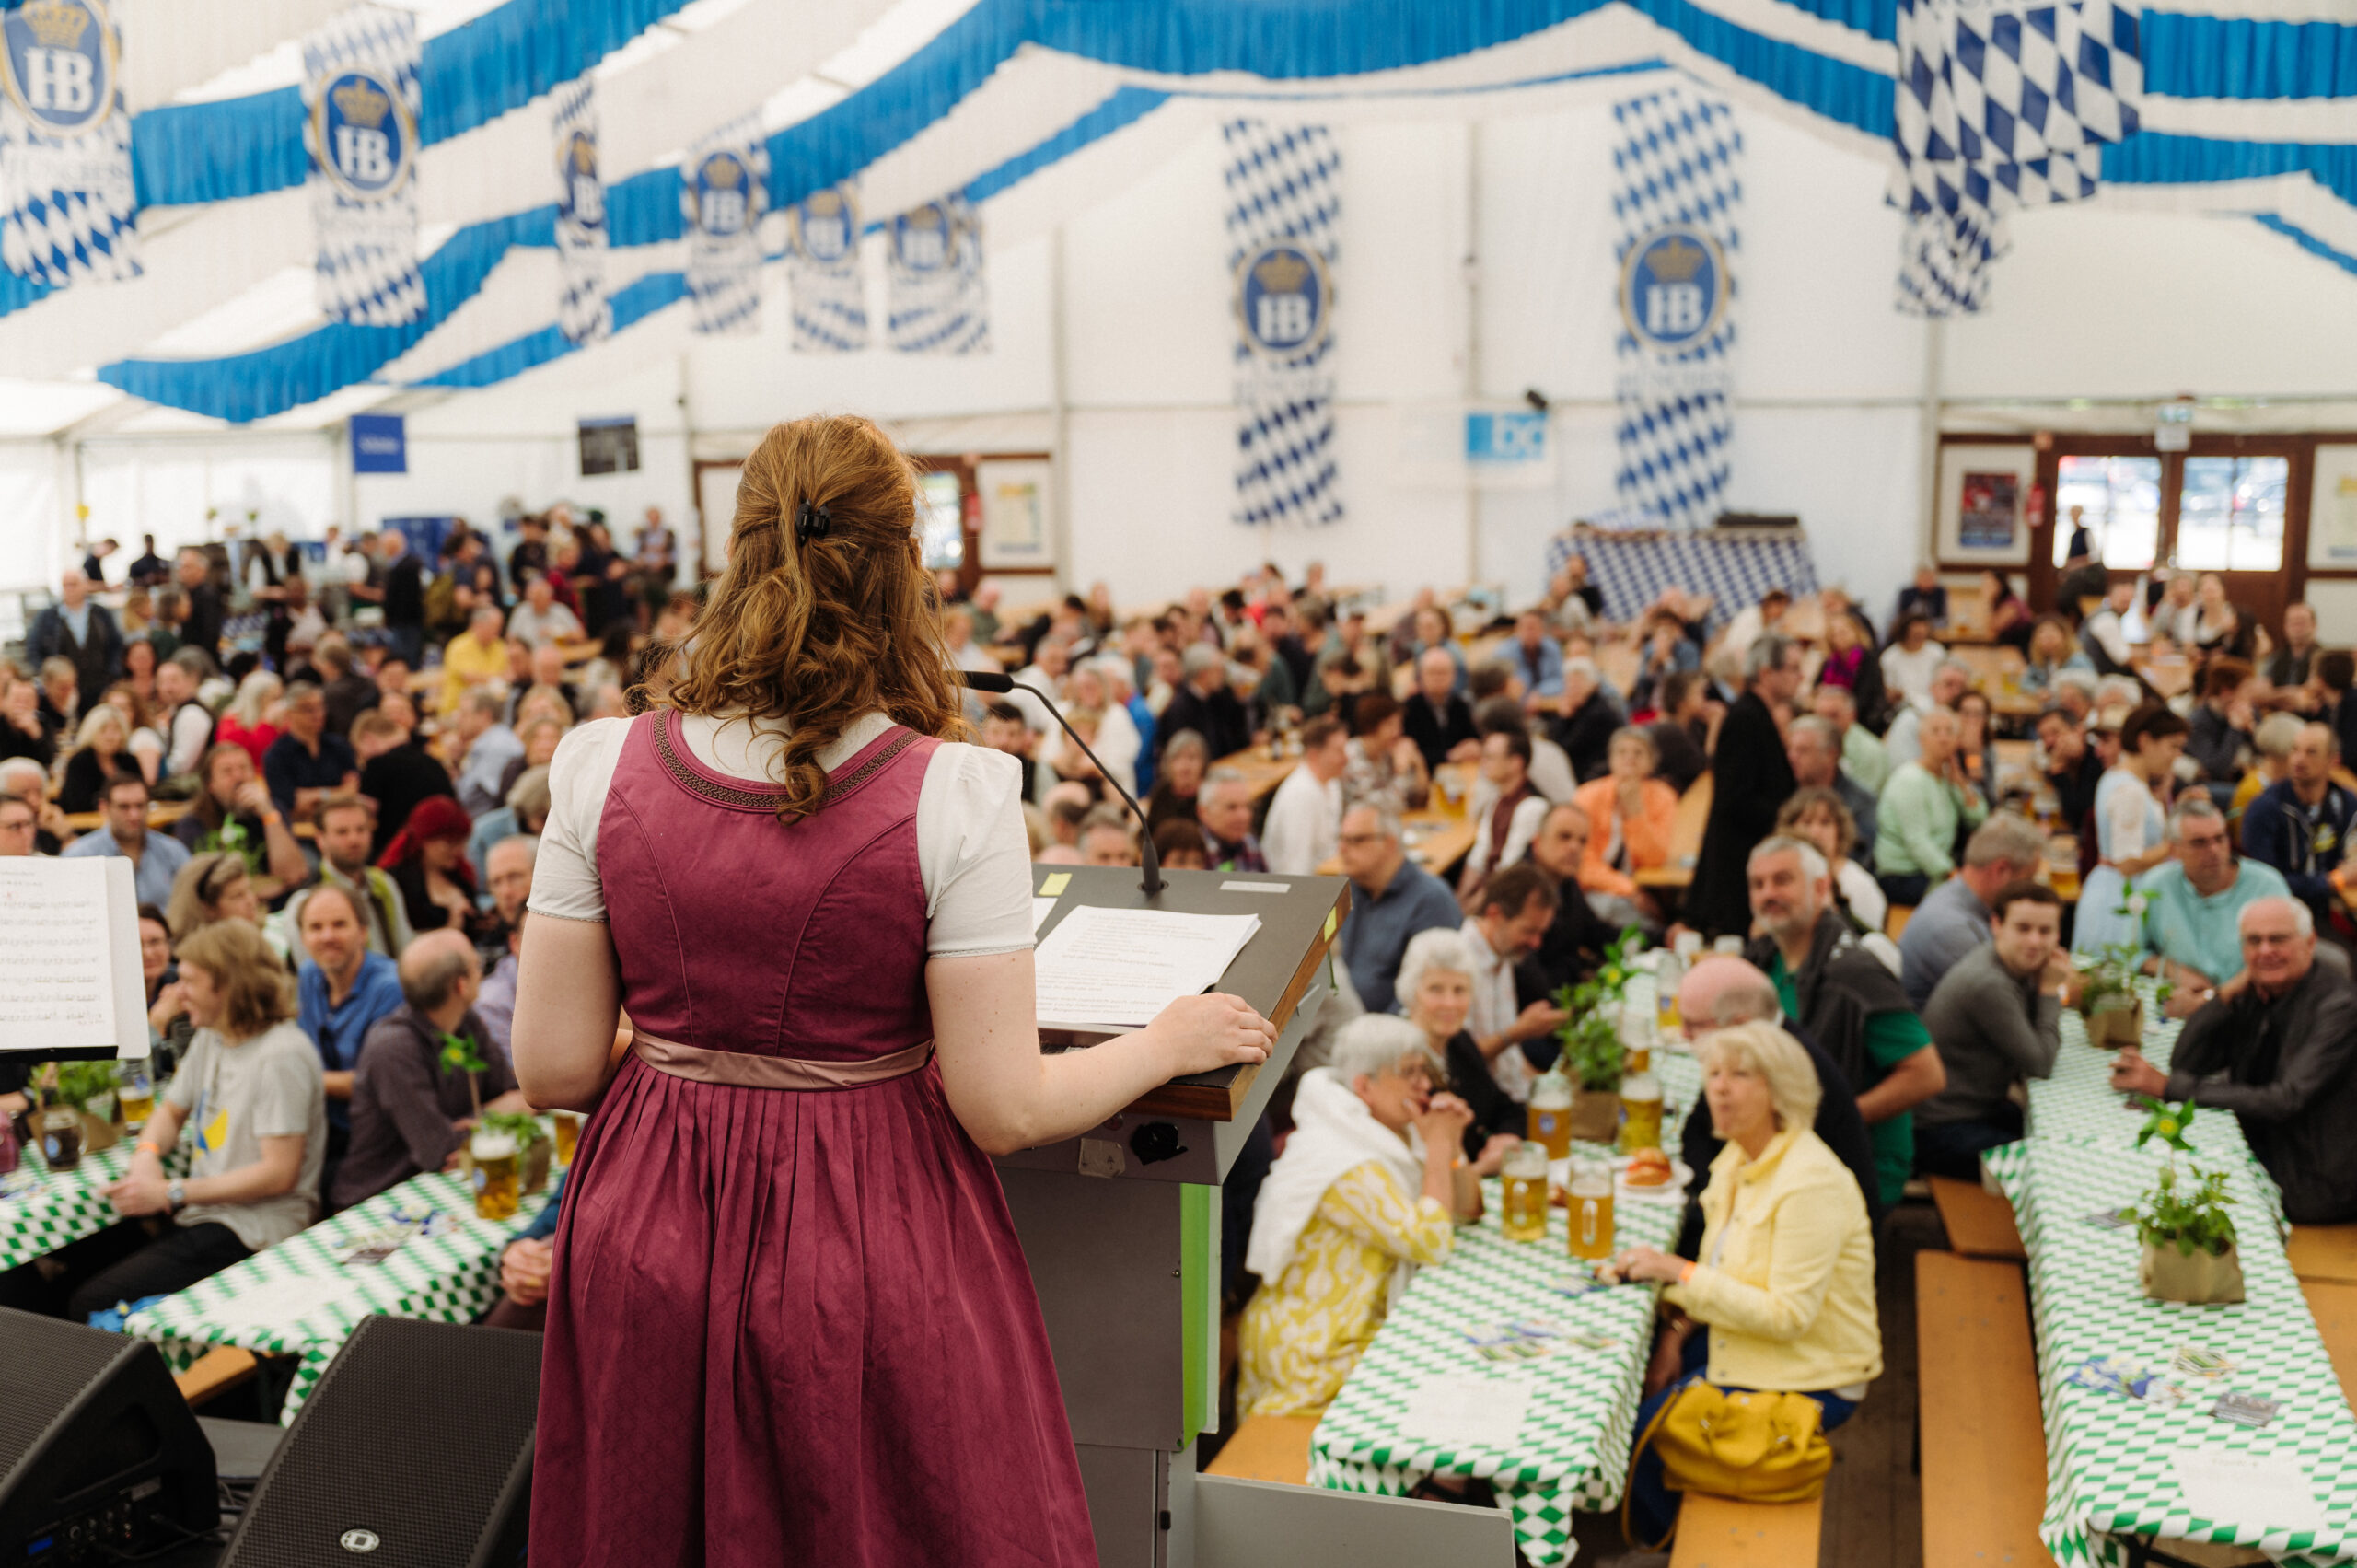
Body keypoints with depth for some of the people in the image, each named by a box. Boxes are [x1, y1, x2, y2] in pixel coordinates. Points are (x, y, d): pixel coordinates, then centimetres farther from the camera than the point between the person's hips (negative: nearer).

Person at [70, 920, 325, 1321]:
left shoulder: (282, 1057, -17)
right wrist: (147, 1155, 0)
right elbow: (171, 1111, 25)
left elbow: (279, 1174, -21)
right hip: (200, 1212, 9)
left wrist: (172, 1193, -18)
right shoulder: (210, 1039, 12)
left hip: (249, 1231, -9)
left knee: (90, 1305, -17)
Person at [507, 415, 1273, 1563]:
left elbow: (551, 1069, -4)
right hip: (871, 1247, -3)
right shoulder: (952, 796, -18)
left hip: (649, 1239, 3)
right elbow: (1003, 1109, -15)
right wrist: (1169, 1042, 1)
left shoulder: (601, 768, -9)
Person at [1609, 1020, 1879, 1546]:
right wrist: (1681, 1325, -3)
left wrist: (1679, 1271, -28)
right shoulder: (1738, 1158, 3)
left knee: (1640, 1428, -13)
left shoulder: (1810, 1182, -26)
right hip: (1742, 1340, 9)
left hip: (1810, 1377, -9)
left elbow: (1788, 1315, -28)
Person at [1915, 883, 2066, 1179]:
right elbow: (2040, 1065, -17)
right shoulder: (1988, 985, -25)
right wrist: (2050, 991, -9)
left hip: (1987, 1110, 10)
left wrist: (2048, 986, -7)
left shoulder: (2018, 966, 4)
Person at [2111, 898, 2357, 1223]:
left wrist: (2168, 1086, -27)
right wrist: (2228, 992, -13)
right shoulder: (2254, 994, 2)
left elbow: (2284, 1102, -27)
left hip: (2314, 1185, -6)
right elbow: (2184, 1064, -1)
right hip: (2258, 1156, 7)